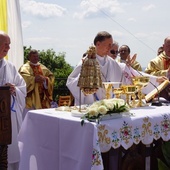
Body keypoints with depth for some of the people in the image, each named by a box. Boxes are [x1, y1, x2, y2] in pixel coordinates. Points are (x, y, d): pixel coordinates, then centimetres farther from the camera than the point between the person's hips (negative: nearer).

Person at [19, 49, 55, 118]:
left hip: (42, 99, 5)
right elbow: (23, 77, -16)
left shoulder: (43, 68, 18)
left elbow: (51, 77, 7)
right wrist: (34, 79, -21)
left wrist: (45, 79, -12)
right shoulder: (25, 68, 2)